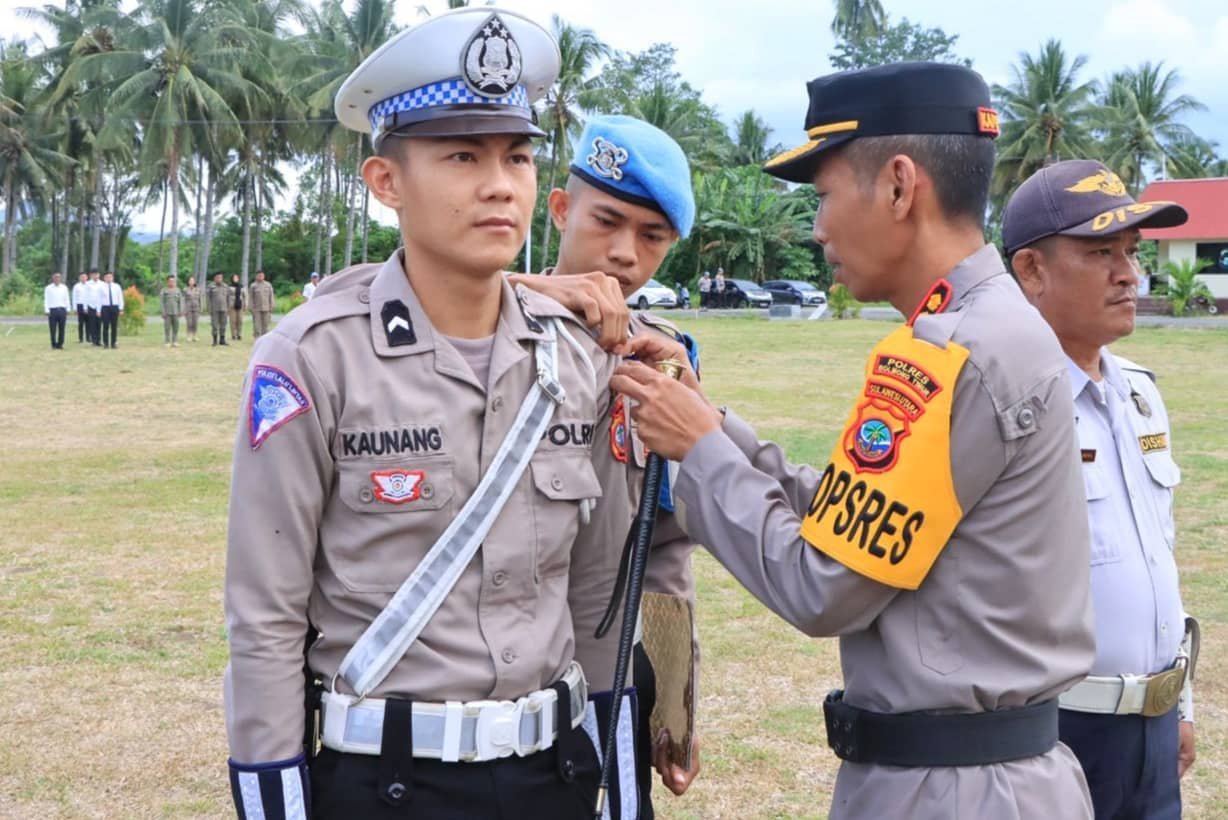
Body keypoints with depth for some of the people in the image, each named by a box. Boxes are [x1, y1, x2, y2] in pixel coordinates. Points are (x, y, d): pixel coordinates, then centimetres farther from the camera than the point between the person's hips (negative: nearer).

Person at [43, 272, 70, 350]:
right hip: (52, 310, -2)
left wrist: (68, 309, 5)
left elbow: (67, 299, 11)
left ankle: (60, 344, 12)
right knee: (53, 329, 0)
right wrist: (47, 310, -6)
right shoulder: (48, 288, 1)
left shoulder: (64, 287, 8)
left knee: (61, 329, 4)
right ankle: (54, 345, 9)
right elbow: (46, 300, 1)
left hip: (62, 310, 2)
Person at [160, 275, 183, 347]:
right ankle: (167, 342, 3)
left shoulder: (178, 290, 9)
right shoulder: (164, 291, 0)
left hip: (175, 312, 3)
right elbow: (161, 302, -2)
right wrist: (163, 312, -9)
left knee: (176, 327, 1)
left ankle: (175, 342, 7)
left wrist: (181, 311, 1)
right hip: (167, 312, -3)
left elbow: (181, 301, 10)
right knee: (167, 327, -2)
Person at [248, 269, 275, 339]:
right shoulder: (253, 286, 2)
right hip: (256, 309, -2)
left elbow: (271, 296, 10)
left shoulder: (268, 285, 8)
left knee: (265, 325, 4)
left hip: (266, 309, 2)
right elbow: (250, 297, 1)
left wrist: (271, 307, 4)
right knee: (257, 325, -6)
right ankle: (257, 339, -4)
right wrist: (251, 308, -5)